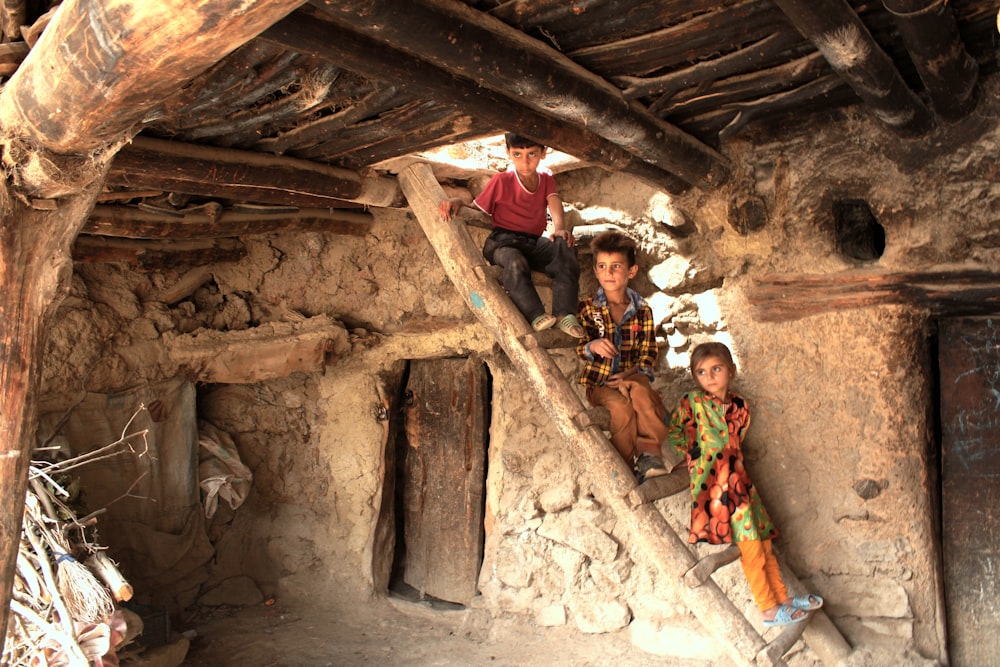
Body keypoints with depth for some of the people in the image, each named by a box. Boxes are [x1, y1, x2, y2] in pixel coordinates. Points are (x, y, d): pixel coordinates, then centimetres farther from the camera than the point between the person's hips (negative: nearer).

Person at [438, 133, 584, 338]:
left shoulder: (546, 179, 13)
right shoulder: (501, 181, 3)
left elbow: (554, 203, -7)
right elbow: (476, 210, 7)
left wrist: (559, 228, -29)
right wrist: (457, 201, -17)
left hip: (534, 244, 3)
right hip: (503, 241, -3)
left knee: (565, 247, -28)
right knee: (515, 262, -39)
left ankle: (565, 314, -35)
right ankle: (536, 316, -43)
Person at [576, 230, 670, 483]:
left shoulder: (642, 310, 5)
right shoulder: (588, 308, 1)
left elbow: (648, 351, 3)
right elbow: (580, 348, -3)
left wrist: (632, 375, -15)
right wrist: (593, 346, -28)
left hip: (631, 376, 1)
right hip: (599, 380, -1)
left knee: (641, 391, -33)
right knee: (621, 406, -30)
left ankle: (649, 452, -32)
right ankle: (630, 465, -20)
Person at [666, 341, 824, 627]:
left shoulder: (738, 405, 9)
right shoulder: (691, 402, -5)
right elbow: (673, 434, 0)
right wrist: (696, 453, -4)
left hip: (738, 479, 6)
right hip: (712, 484, -6)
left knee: (763, 537, 9)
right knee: (749, 542, -8)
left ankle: (782, 597, 21)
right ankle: (769, 609, -2)